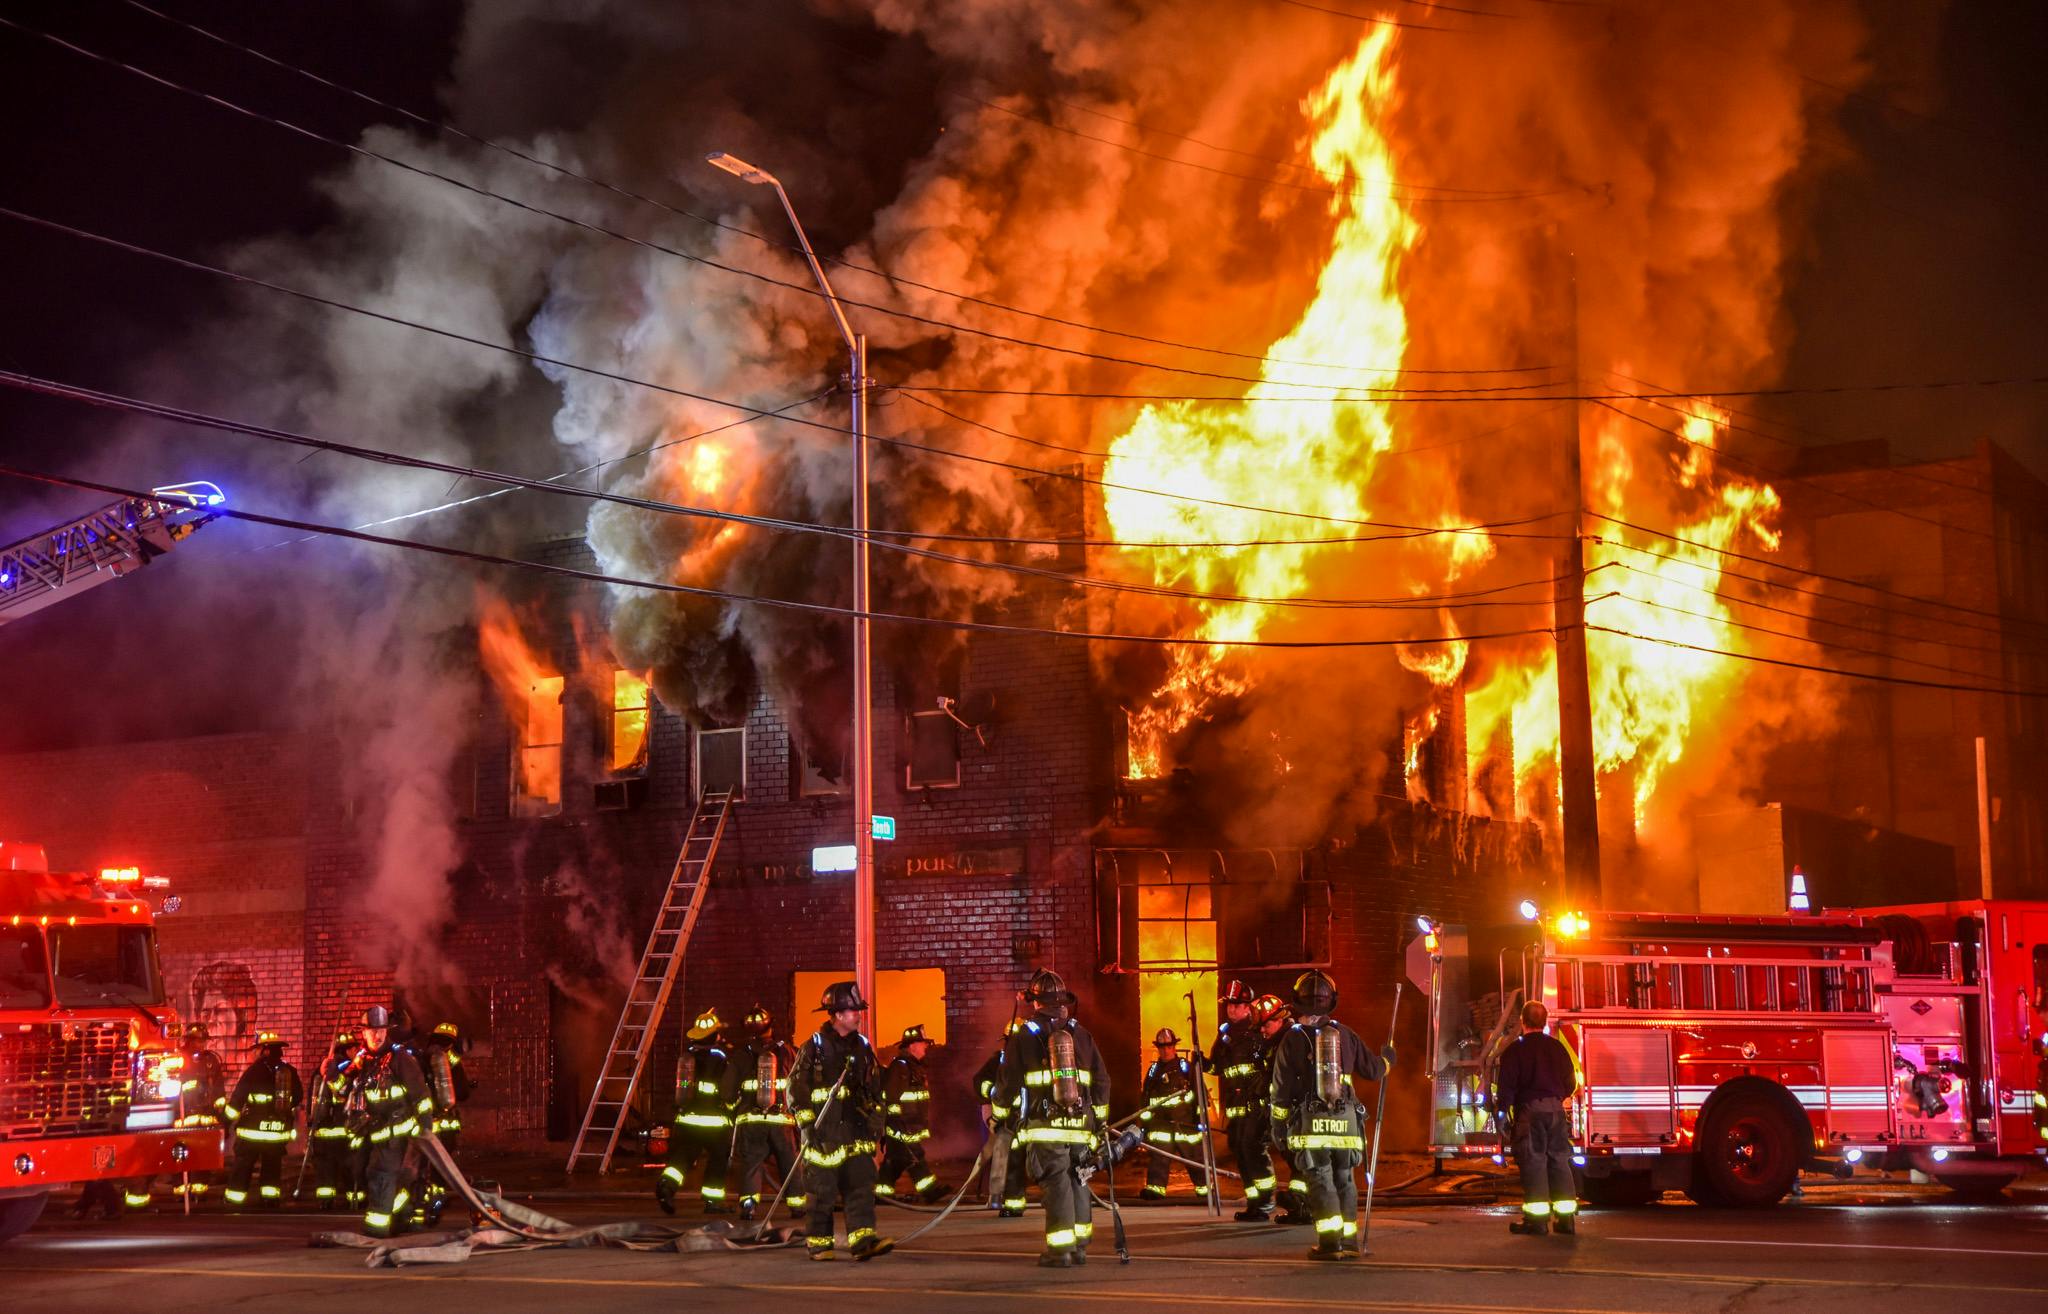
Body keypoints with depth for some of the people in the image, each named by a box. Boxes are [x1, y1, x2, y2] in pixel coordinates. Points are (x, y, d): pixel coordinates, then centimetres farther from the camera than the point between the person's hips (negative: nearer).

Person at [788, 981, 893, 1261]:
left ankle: (863, 1239, -10)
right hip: (823, 1132, -5)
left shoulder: (862, 1046, 12)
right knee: (822, 1188, 0)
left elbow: (875, 1085, 23)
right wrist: (807, 1123, -11)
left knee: (861, 1184, -5)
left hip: (855, 1128, 5)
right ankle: (818, 1242, 11)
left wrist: (876, 1116, 16)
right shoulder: (814, 1046, -5)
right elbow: (796, 1086, -5)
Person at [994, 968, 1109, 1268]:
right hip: (1080, 1125, 4)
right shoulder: (1082, 1035, 9)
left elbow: (1008, 1083, 1)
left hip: (1044, 1128, -4)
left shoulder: (1023, 1038, -2)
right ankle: (1079, 1246, 18)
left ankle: (1060, 1249, -8)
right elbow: (1101, 1081, 12)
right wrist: (1101, 1119, 23)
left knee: (1056, 1185, -4)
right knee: (1078, 1182, 13)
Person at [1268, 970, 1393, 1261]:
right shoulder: (1345, 1034, 6)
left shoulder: (1293, 1037, -1)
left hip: (1310, 1124, -3)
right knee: (1345, 1180, 13)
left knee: (1320, 1181, -2)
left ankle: (1330, 1242, -9)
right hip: (1345, 1122, 3)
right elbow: (1372, 1070, 14)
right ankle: (1349, 1241, 16)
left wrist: (1278, 1125, 4)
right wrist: (1386, 1060, 36)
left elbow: (1281, 1087, -2)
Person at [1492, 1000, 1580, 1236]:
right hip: (1556, 1109, 4)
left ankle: (1536, 1219, -6)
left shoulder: (1515, 1050, -3)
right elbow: (1570, 1082, 17)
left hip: (1530, 1110, -4)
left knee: (1533, 1161, -3)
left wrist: (1501, 1110, 0)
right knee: (1559, 1159, 8)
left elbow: (1506, 1085, -7)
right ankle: (1566, 1217, 7)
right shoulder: (1557, 1047, 12)